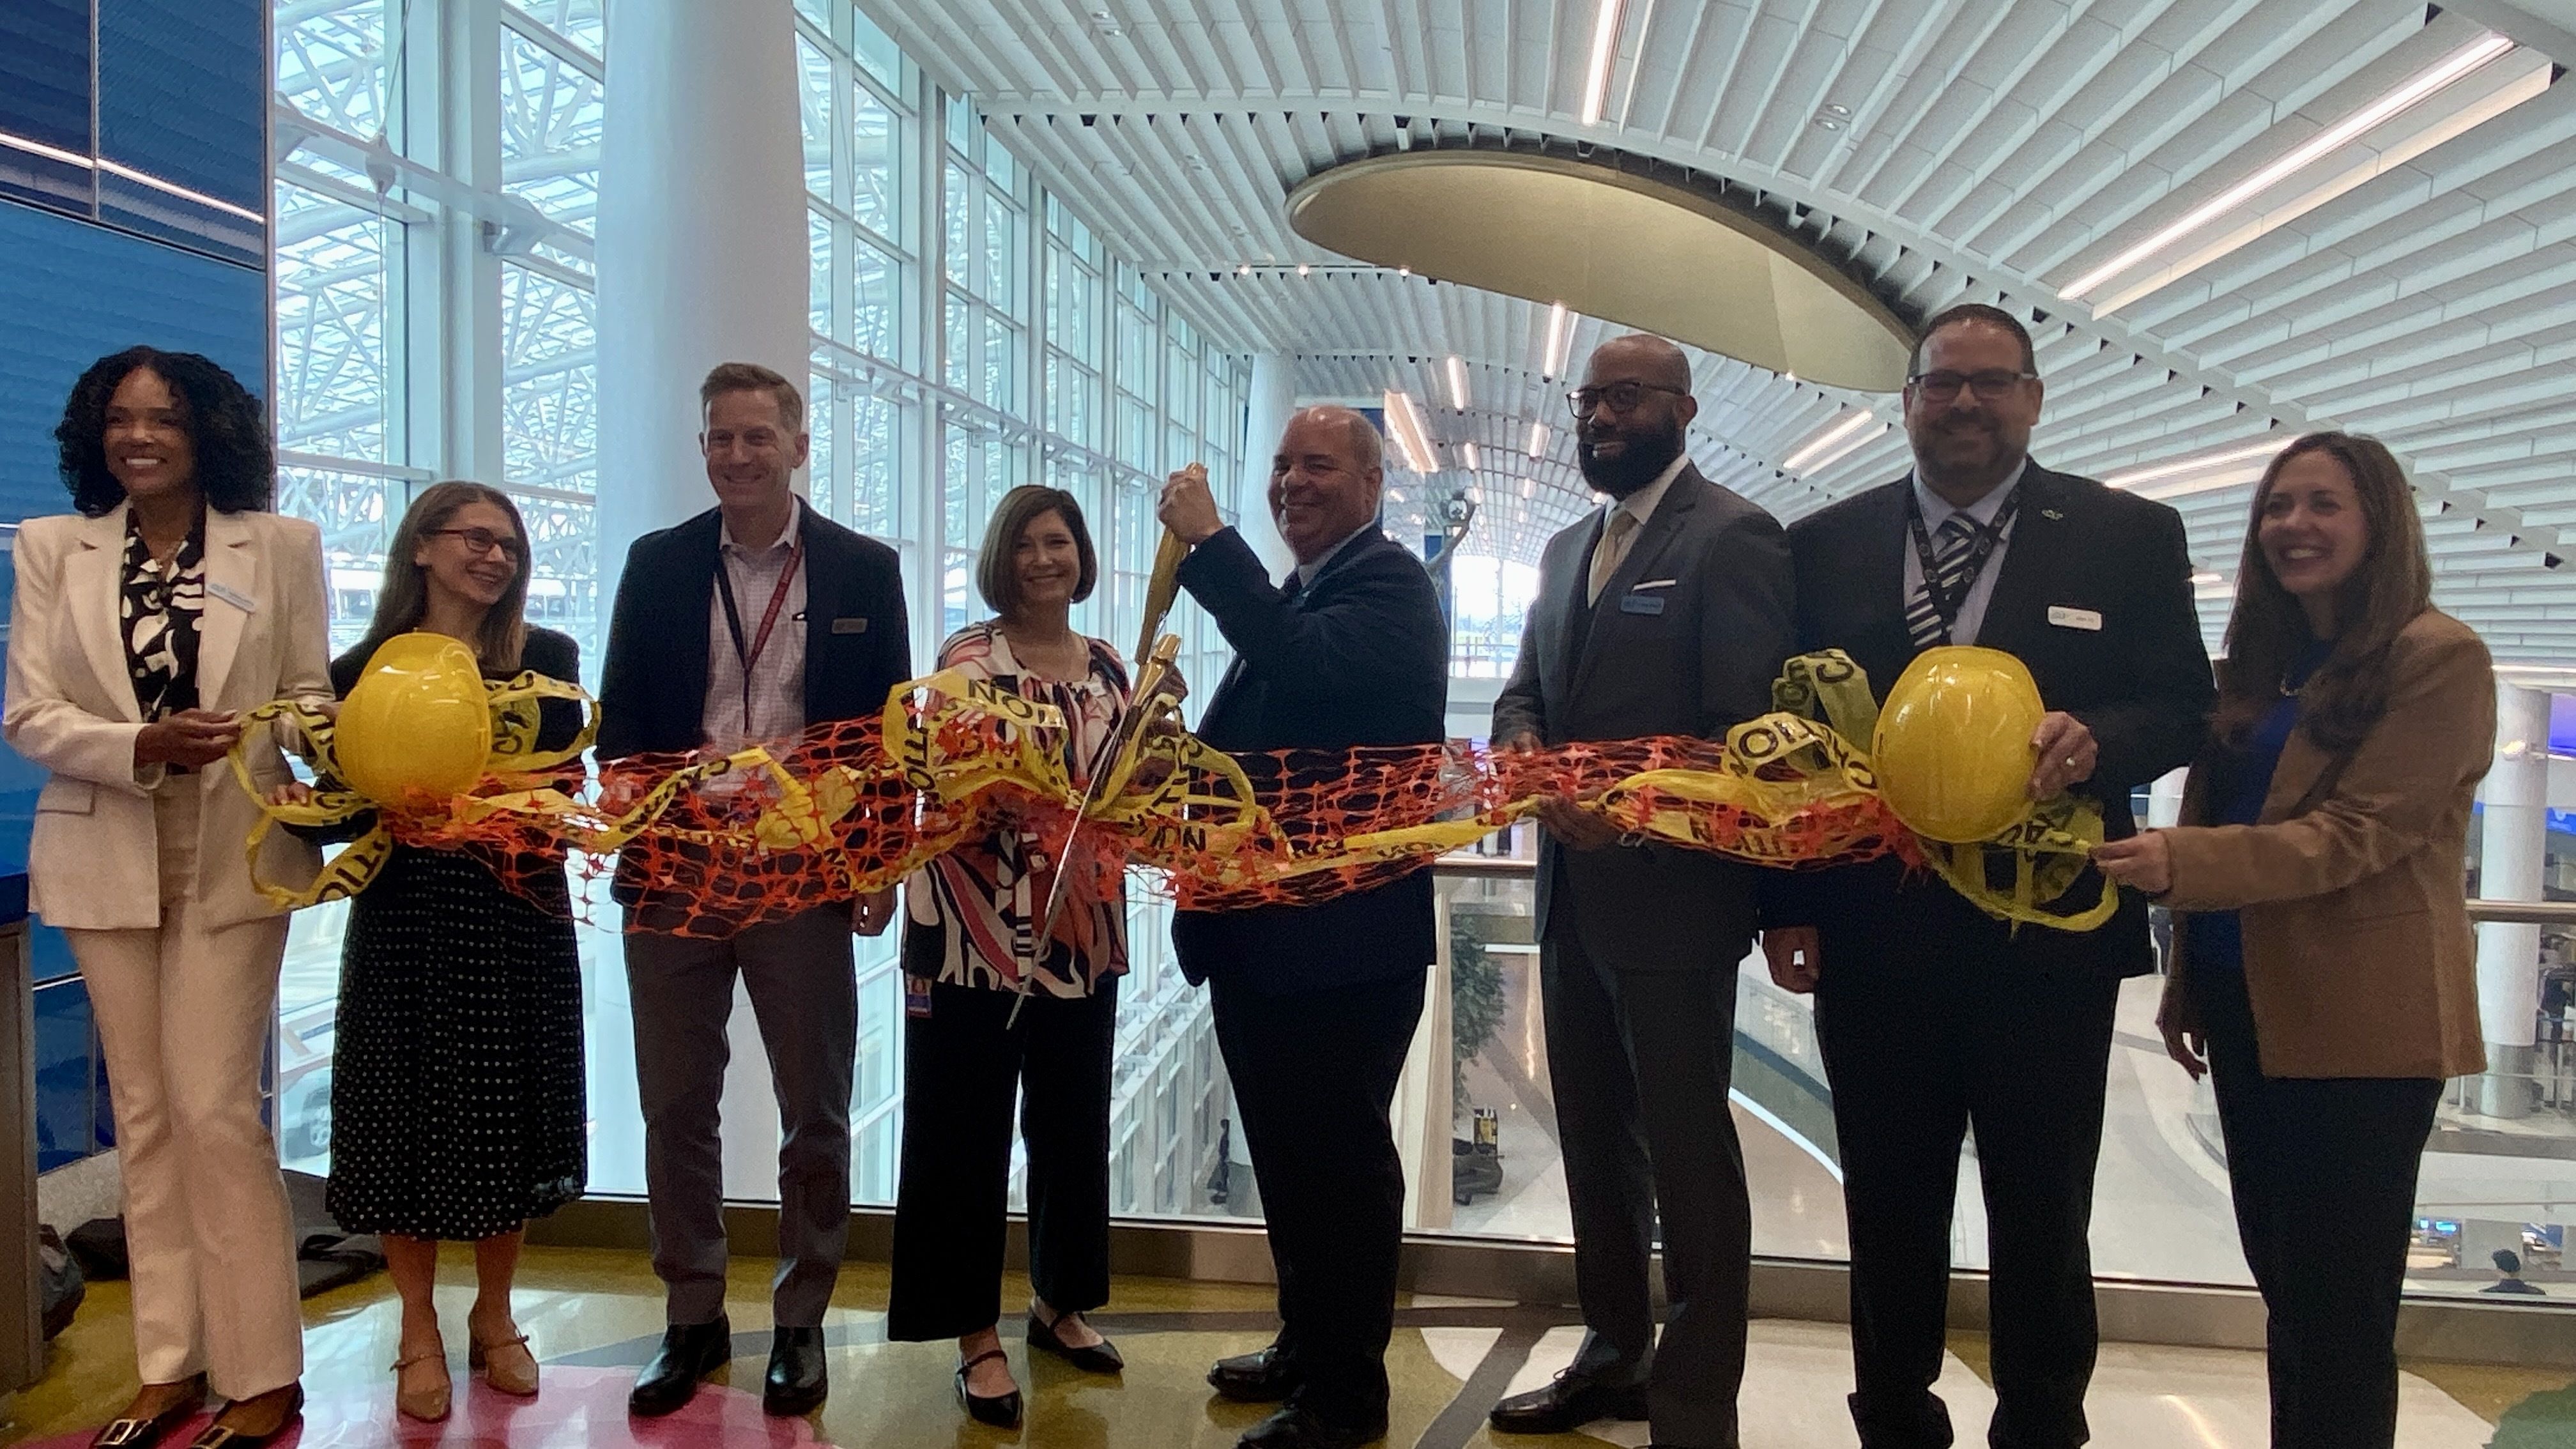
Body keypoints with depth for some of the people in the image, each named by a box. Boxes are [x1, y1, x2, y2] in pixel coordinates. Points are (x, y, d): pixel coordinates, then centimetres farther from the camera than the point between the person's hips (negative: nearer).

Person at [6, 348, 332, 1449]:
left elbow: (312, 692, 3)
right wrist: (141, 747, -18)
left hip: (232, 856, -2)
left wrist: (280, 735, -19)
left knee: (215, 1107, -5)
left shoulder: (280, 545, 1)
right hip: (106, 860, 3)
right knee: (144, 1112, 9)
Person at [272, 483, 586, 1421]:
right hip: (405, 916, 0)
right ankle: (420, 1333, 22)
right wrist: (311, 805, -20)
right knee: (407, 1116, 5)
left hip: (519, 914, 1)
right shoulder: (364, 668, 2)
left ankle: (495, 1316, 26)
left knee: (507, 1114, 8)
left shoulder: (546, 659, 4)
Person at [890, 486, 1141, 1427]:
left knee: (1073, 1123, 14)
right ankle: (976, 1334, 15)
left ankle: (1060, 1303, 32)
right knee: (969, 1128, 2)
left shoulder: (1108, 668, 10)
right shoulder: (968, 657, -4)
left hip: (1082, 932, 5)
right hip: (979, 929, -5)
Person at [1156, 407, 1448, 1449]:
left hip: (1347, 934, -9)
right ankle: (1305, 1345, 36)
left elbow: (1312, 665, -32)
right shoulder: (1288, 594, 16)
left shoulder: (1389, 581, -11)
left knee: (1339, 1158, 3)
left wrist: (1209, 544, -27)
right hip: (1261, 932, 9)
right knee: (1288, 1154, 20)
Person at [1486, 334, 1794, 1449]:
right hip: (1573, 895, 8)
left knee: (1688, 1151, 2)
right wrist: (1532, 758, -10)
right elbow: (1522, 695, 12)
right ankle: (1614, 1356, 33)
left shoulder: (1732, 535, -9)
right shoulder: (1567, 549, 16)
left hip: (1672, 898, -8)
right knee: (1594, 1139, 17)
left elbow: (1745, 727, -15)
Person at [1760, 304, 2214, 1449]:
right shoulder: (1825, 546, 5)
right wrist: (1785, 904, -1)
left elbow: (2183, 707, 1)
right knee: (1888, 1209, 14)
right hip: (1873, 932, 1)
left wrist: (2098, 740, -22)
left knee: (2042, 1215, 12)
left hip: (2047, 933, -1)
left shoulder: (2131, 536, 2)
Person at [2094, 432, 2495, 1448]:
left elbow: (2357, 833, -19)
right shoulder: (2256, 664, 14)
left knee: (2341, 1305, 1)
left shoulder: (2438, 659, -9)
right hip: (2250, 1007, 7)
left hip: (2360, 1020, -7)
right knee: (2282, 1279, 16)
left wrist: (2181, 864, -31)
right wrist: (2186, 983, 10)